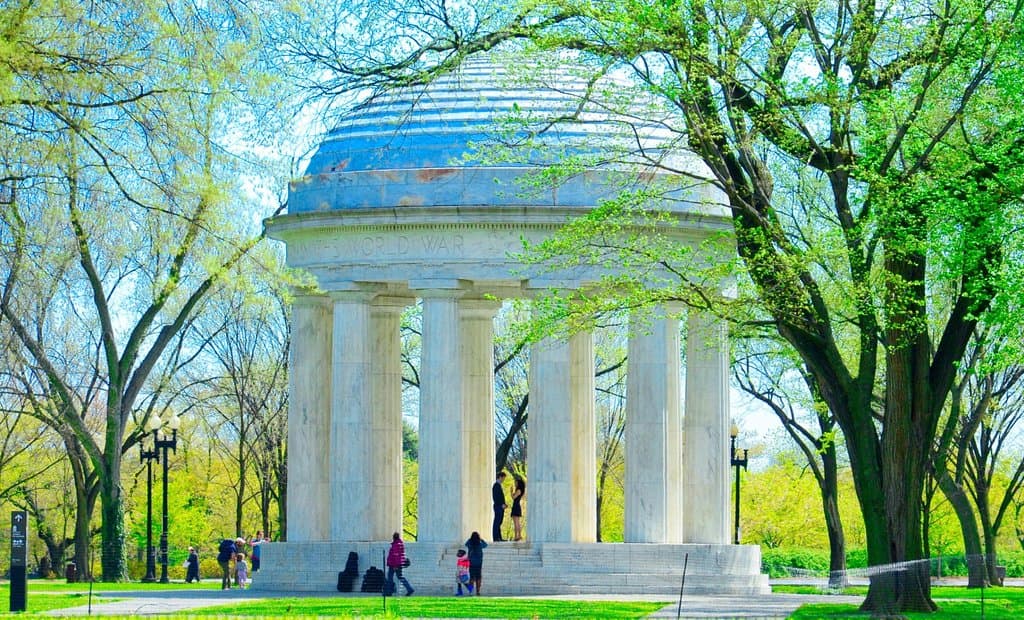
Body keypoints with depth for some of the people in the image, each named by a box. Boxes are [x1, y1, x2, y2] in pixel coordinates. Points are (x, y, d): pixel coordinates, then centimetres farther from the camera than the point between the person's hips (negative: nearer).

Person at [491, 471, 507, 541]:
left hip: (501, 507, 10)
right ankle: (495, 538, -6)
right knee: (497, 522, -7)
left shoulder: (499, 485, 18)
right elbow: (496, 497, -20)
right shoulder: (496, 485, -14)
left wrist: (504, 504, 11)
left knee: (499, 522, 10)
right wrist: (502, 505, -19)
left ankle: (499, 538, 11)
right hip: (498, 507, -10)